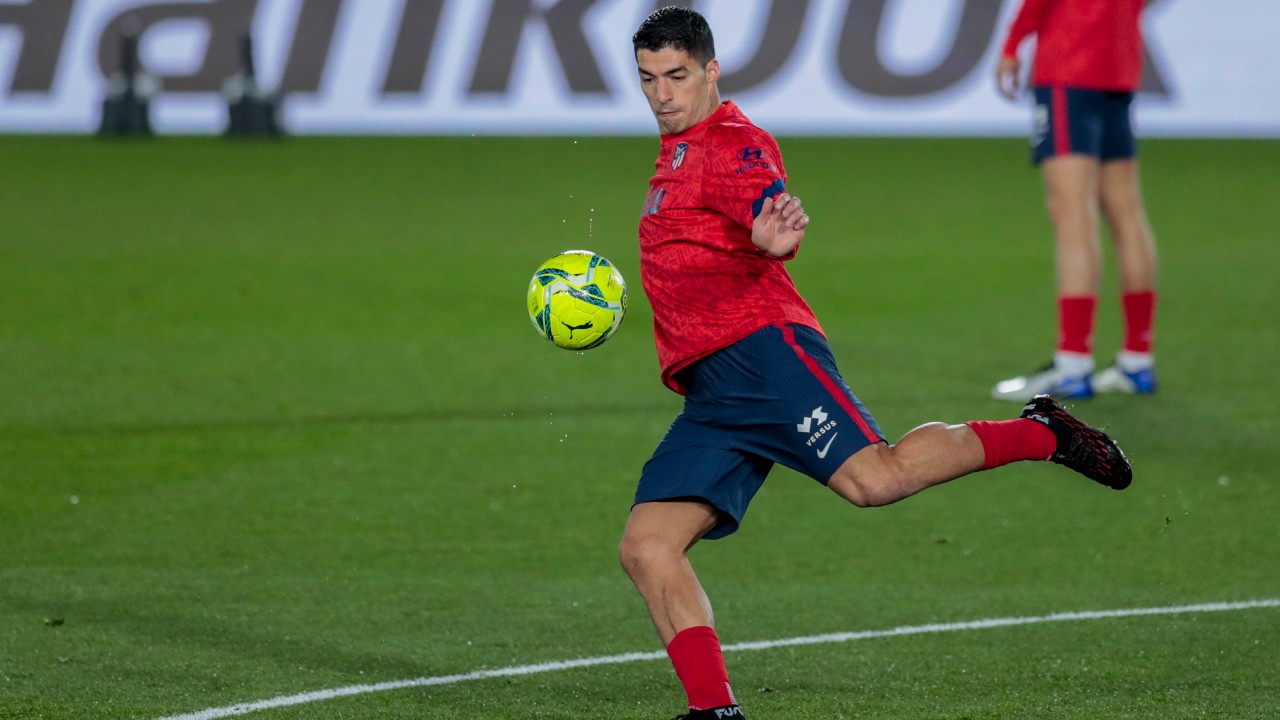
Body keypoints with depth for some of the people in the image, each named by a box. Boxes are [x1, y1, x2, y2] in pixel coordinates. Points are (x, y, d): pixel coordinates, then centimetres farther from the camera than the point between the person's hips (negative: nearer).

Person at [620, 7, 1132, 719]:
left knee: (874, 479, -27)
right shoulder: (676, 152, 27)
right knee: (646, 546, -8)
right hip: (707, 397, 8)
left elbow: (774, 217, -22)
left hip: (761, 347, -8)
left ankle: (1039, 433, -5)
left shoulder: (734, 143, -1)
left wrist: (775, 237, -44)